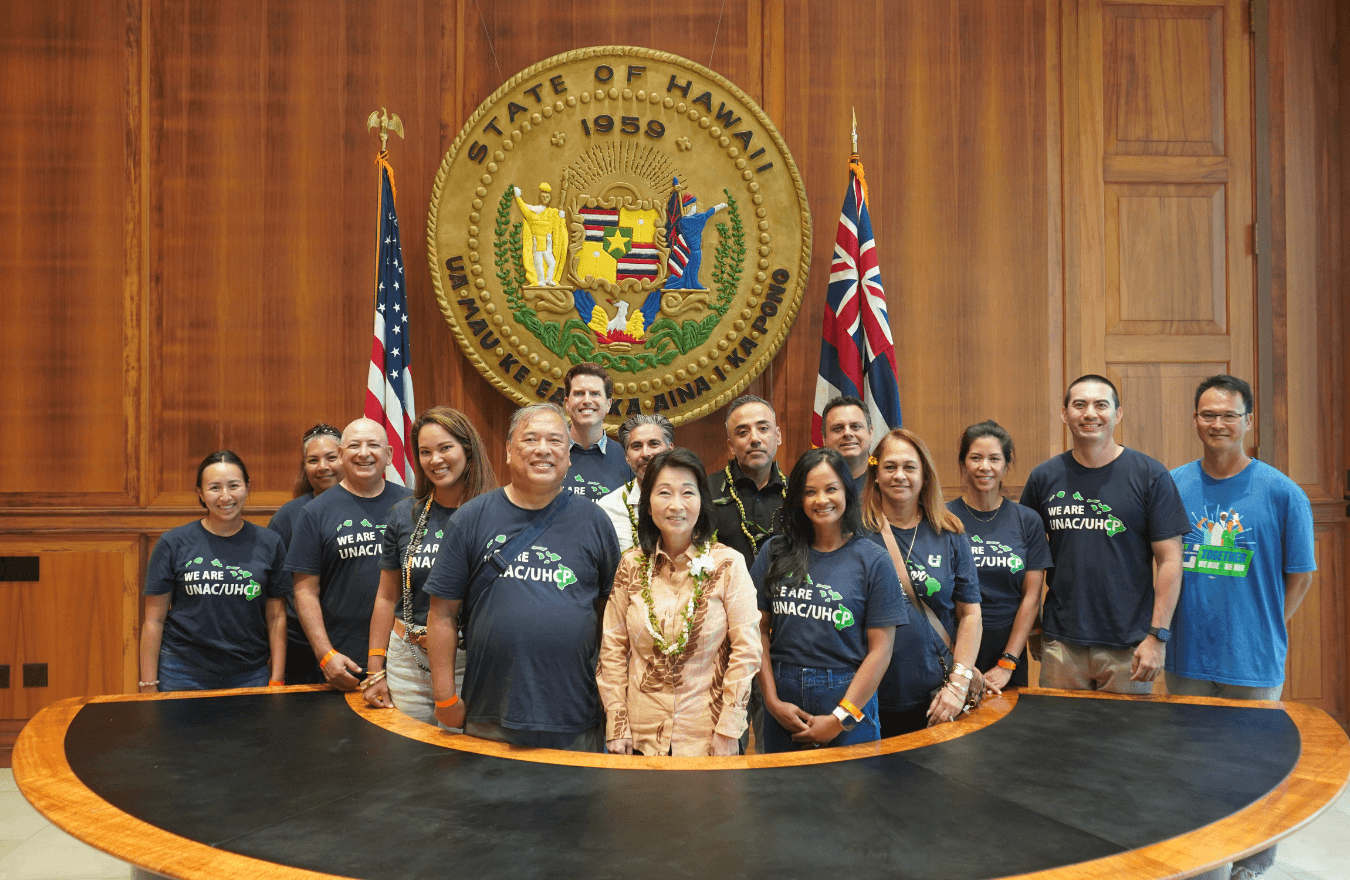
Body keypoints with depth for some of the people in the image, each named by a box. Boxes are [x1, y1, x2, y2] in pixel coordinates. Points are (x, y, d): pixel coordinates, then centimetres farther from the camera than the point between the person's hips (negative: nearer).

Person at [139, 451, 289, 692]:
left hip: (250, 676, 1)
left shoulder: (270, 544, 2)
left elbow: (276, 617, 4)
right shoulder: (173, 543, -1)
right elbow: (154, 620, 1)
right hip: (183, 676, -1)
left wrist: (277, 681, 1)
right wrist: (148, 687, -2)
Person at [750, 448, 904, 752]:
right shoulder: (776, 552, 4)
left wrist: (840, 719, -10)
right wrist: (772, 701, -4)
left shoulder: (873, 561, -4)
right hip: (783, 695, 2)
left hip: (849, 698, -2)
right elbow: (759, 629, 3)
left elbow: (881, 649, -7)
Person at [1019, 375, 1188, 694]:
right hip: (1060, 643, 2)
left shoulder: (1150, 476, -3)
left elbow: (1170, 561, -5)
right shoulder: (1044, 477, 4)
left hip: (1129, 646, -2)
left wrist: (1158, 636, -10)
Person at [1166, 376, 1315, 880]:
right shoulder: (1173, 486, 1)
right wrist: (1167, 629, 4)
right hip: (1186, 657, 3)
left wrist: (1263, 631, -2)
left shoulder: (1282, 493, -6)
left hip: (1253, 664, -2)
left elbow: (1299, 576, 0)